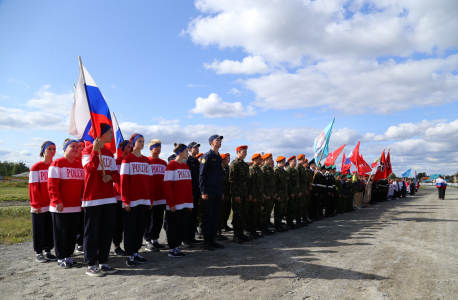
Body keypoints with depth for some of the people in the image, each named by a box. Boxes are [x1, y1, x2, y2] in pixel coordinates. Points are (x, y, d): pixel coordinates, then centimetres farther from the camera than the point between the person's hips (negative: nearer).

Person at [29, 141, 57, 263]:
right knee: (39, 229, 5)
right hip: (40, 207, -4)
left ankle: (48, 251, 21)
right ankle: (39, 253, 17)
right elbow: (33, 187, -7)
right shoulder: (36, 167, -5)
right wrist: (35, 205, -11)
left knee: (51, 229, 10)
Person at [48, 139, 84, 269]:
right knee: (61, 233, 3)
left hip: (76, 206, 6)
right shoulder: (57, 163, -6)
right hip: (61, 207, -6)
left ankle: (68, 256, 22)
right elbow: (52, 185, -12)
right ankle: (61, 258, 14)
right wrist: (57, 201, -17)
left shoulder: (79, 165, 14)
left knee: (73, 233, 11)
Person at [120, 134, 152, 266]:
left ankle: (136, 252, 22)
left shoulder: (147, 160, 12)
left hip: (144, 200, 6)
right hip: (132, 200, -5)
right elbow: (124, 180, -8)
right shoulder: (127, 159, -4)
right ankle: (129, 255, 13)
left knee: (141, 227, 10)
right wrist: (125, 200, -13)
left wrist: (151, 199, 8)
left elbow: (150, 180, 11)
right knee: (130, 228, 3)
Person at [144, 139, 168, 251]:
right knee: (150, 220, 0)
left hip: (161, 196, 6)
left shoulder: (164, 163, 14)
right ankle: (148, 241, 10)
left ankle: (154, 240, 22)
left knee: (159, 220, 10)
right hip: (150, 196, -6)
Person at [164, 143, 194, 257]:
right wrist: (171, 203, -15)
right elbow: (167, 185, -12)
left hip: (186, 204, 7)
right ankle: (172, 250, 14)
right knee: (173, 227, 3)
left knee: (183, 226, 10)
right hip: (175, 204, -7)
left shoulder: (186, 166, 14)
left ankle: (177, 247, 23)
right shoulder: (172, 165, -9)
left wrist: (190, 202, 10)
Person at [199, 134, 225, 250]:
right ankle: (206, 242, 8)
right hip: (209, 192, -7)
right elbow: (202, 174, -11)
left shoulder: (219, 157, 16)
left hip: (218, 192, 7)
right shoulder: (207, 156, -7)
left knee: (216, 217, 10)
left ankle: (212, 240, 20)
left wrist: (221, 192, 16)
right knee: (207, 217, 0)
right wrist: (203, 192, -16)